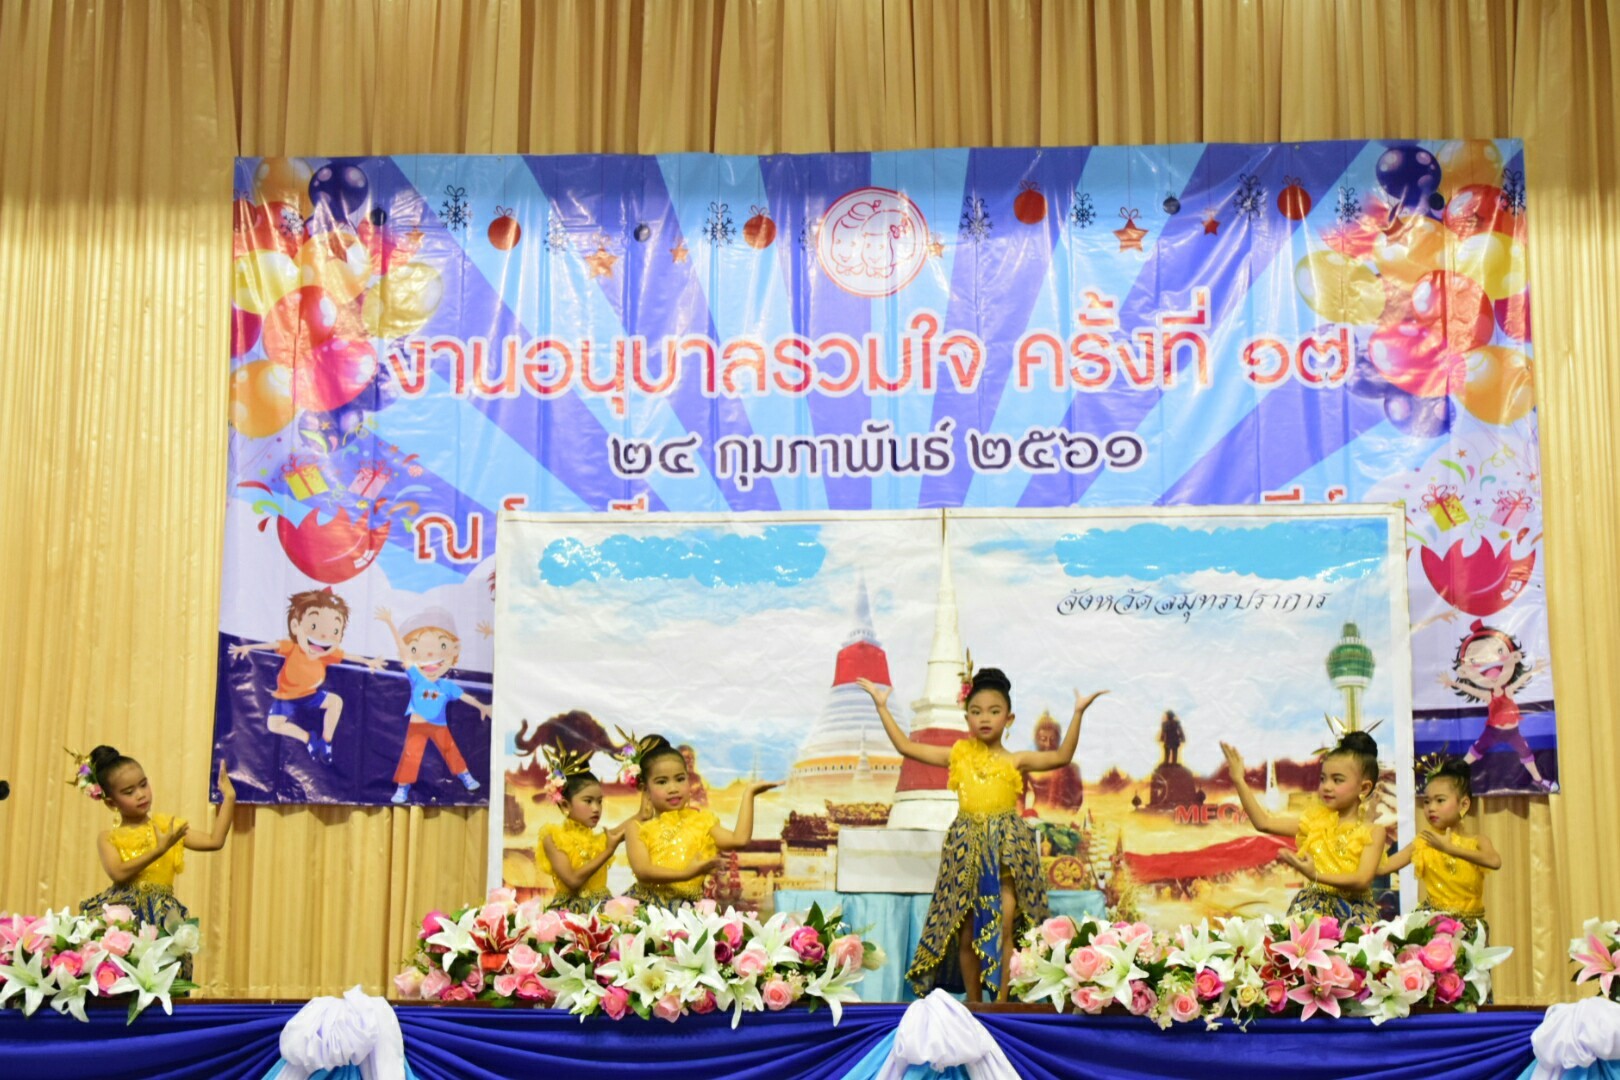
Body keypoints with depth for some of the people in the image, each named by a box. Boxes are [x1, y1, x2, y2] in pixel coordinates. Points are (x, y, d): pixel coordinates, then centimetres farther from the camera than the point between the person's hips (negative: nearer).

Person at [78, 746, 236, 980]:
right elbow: (119, 874, -10)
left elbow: (214, 841, 8)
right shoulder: (109, 838, 10)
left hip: (161, 915, 1)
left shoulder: (166, 826, 16)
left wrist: (229, 798, 7)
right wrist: (159, 850, -16)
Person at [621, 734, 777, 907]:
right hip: (646, 903, 0)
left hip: (688, 905, 0)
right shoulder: (637, 827, 9)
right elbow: (642, 870, -8)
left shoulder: (700, 822, 16)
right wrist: (685, 874, -22)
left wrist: (748, 793, 5)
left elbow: (739, 840, 0)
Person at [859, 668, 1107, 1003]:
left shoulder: (1016, 761, 4)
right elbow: (906, 746, 9)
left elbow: (1062, 756, -9)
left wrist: (1077, 713, -15)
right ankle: (974, 1006, 16)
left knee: (1004, 928, -8)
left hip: (1006, 848, -2)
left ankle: (1002, 1003, 0)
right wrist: (882, 707, 9)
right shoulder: (958, 756, 9)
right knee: (966, 933, 4)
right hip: (967, 847, 2)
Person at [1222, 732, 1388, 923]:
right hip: (1314, 905, 2)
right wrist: (1239, 781, -2)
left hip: (1355, 909, -2)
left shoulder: (1372, 832, 1)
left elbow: (1363, 880, -13)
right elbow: (1264, 822, 4)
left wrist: (1316, 875, -27)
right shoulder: (1316, 821, 11)